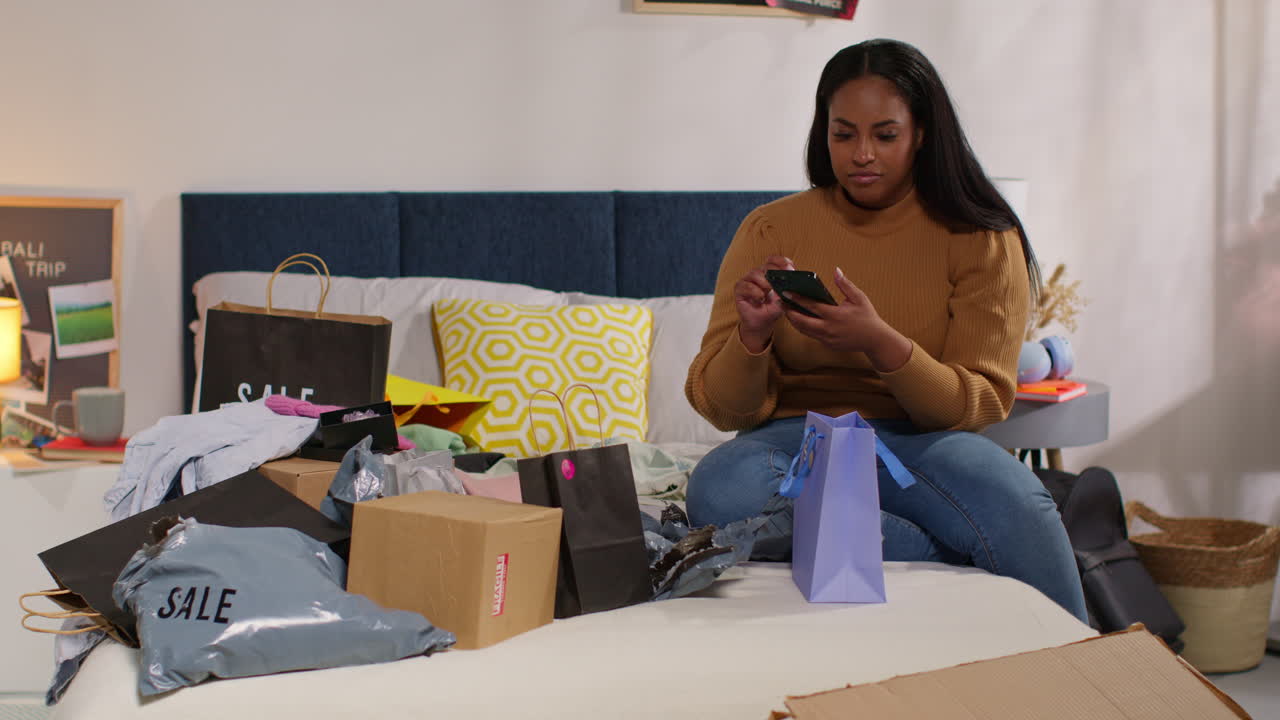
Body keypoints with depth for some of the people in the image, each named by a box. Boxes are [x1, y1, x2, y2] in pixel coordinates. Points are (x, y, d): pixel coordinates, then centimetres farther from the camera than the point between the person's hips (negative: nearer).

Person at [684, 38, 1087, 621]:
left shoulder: (981, 239, 1)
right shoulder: (771, 231, 2)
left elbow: (980, 404, -7)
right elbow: (724, 409, 0)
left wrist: (881, 344, -24)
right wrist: (752, 335, -22)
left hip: (922, 440, -1)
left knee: (1019, 510, -35)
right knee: (719, 492, -34)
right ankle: (953, 554, -25)